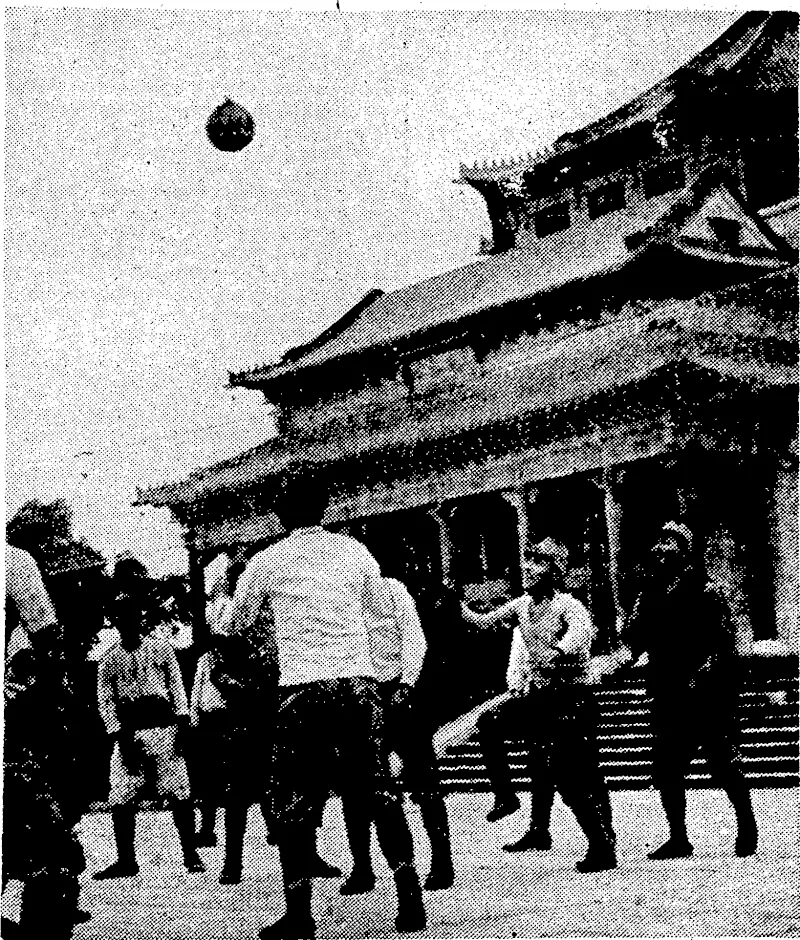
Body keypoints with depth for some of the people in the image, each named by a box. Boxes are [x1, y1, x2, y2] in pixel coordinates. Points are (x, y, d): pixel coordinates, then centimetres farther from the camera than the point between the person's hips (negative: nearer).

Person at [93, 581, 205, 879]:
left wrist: (182, 724, -3)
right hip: (127, 733, 2)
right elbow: (105, 700, 7)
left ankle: (190, 854, 3)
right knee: (120, 798, -3)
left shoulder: (161, 648, 8)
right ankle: (126, 860, 8)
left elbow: (177, 687, 7)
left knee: (179, 793, -6)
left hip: (162, 727, -2)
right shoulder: (109, 660, 10)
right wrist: (120, 736, -4)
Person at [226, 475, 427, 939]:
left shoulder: (267, 561, 1)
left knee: (294, 800, 7)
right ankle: (410, 898, 9)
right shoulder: (354, 550, 7)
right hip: (359, 680, 2)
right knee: (379, 790, 11)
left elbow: (238, 625, 15)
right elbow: (383, 609, 20)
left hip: (303, 688, -2)